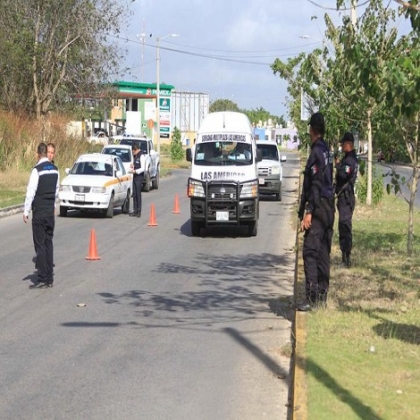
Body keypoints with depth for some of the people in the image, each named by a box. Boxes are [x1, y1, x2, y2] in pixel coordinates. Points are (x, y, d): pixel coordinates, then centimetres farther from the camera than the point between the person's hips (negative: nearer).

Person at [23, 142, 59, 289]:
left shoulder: (37, 170, -14)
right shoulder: (55, 170, 6)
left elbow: (30, 192, -15)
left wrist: (26, 211, -9)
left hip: (39, 212, -6)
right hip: (51, 211, 6)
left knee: (40, 244, -3)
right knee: (49, 243, 10)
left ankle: (42, 278, -5)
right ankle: (49, 278, 11)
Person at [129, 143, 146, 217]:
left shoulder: (141, 156, -12)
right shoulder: (134, 156, 14)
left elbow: (142, 168, -16)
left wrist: (135, 171, -28)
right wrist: (132, 165, 5)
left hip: (139, 177, -8)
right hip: (134, 176, 8)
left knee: (138, 194, -7)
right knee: (134, 194, 10)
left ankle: (139, 212, -4)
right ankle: (135, 210, 15)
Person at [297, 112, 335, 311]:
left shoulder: (316, 152, -13)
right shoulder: (327, 151, 15)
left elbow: (315, 185, -18)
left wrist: (308, 212, -20)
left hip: (318, 210, -9)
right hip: (329, 208, 9)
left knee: (311, 253, -10)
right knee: (323, 253, 11)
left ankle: (312, 298, -13)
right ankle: (322, 297, 15)